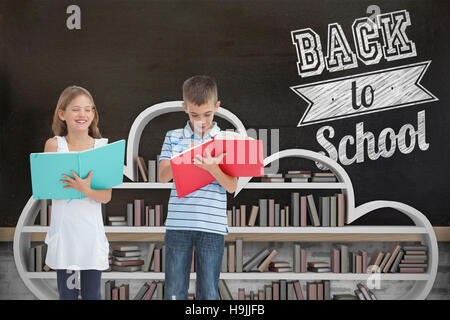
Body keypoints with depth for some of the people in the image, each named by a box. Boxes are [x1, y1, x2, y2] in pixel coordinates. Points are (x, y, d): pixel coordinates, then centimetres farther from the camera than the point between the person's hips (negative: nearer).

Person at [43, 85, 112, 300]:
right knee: (66, 293, 5)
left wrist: (86, 189, -23)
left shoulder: (102, 147, 0)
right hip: (64, 230, -1)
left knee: (92, 294, 5)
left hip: (91, 230, 1)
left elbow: (106, 196, -4)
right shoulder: (54, 145, -1)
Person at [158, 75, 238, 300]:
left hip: (212, 226, -1)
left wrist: (212, 167, -22)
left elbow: (232, 186, -3)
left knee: (208, 293, 3)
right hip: (178, 224, 1)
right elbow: (163, 177, -1)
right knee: (174, 292, 4)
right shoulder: (173, 138, 9)